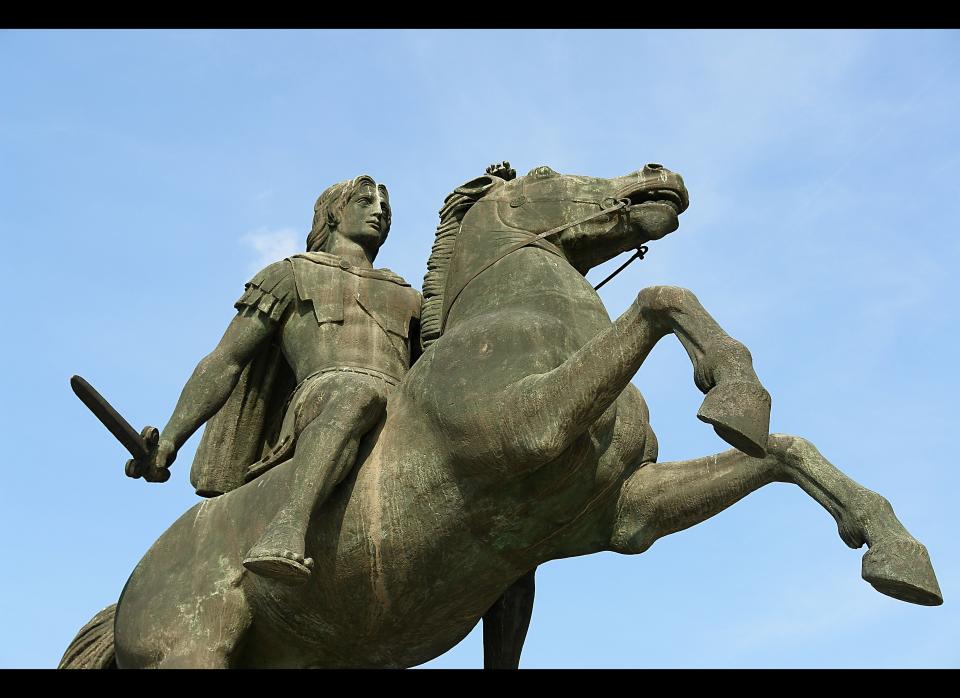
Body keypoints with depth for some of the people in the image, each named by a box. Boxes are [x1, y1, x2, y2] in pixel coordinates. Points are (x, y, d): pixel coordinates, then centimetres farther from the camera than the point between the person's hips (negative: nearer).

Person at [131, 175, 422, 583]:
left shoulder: (408, 300, 39)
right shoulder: (292, 275, 27)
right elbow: (224, 362, 17)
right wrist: (169, 438, 6)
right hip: (324, 397, -6)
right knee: (360, 394, -40)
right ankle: (288, 528, -57)